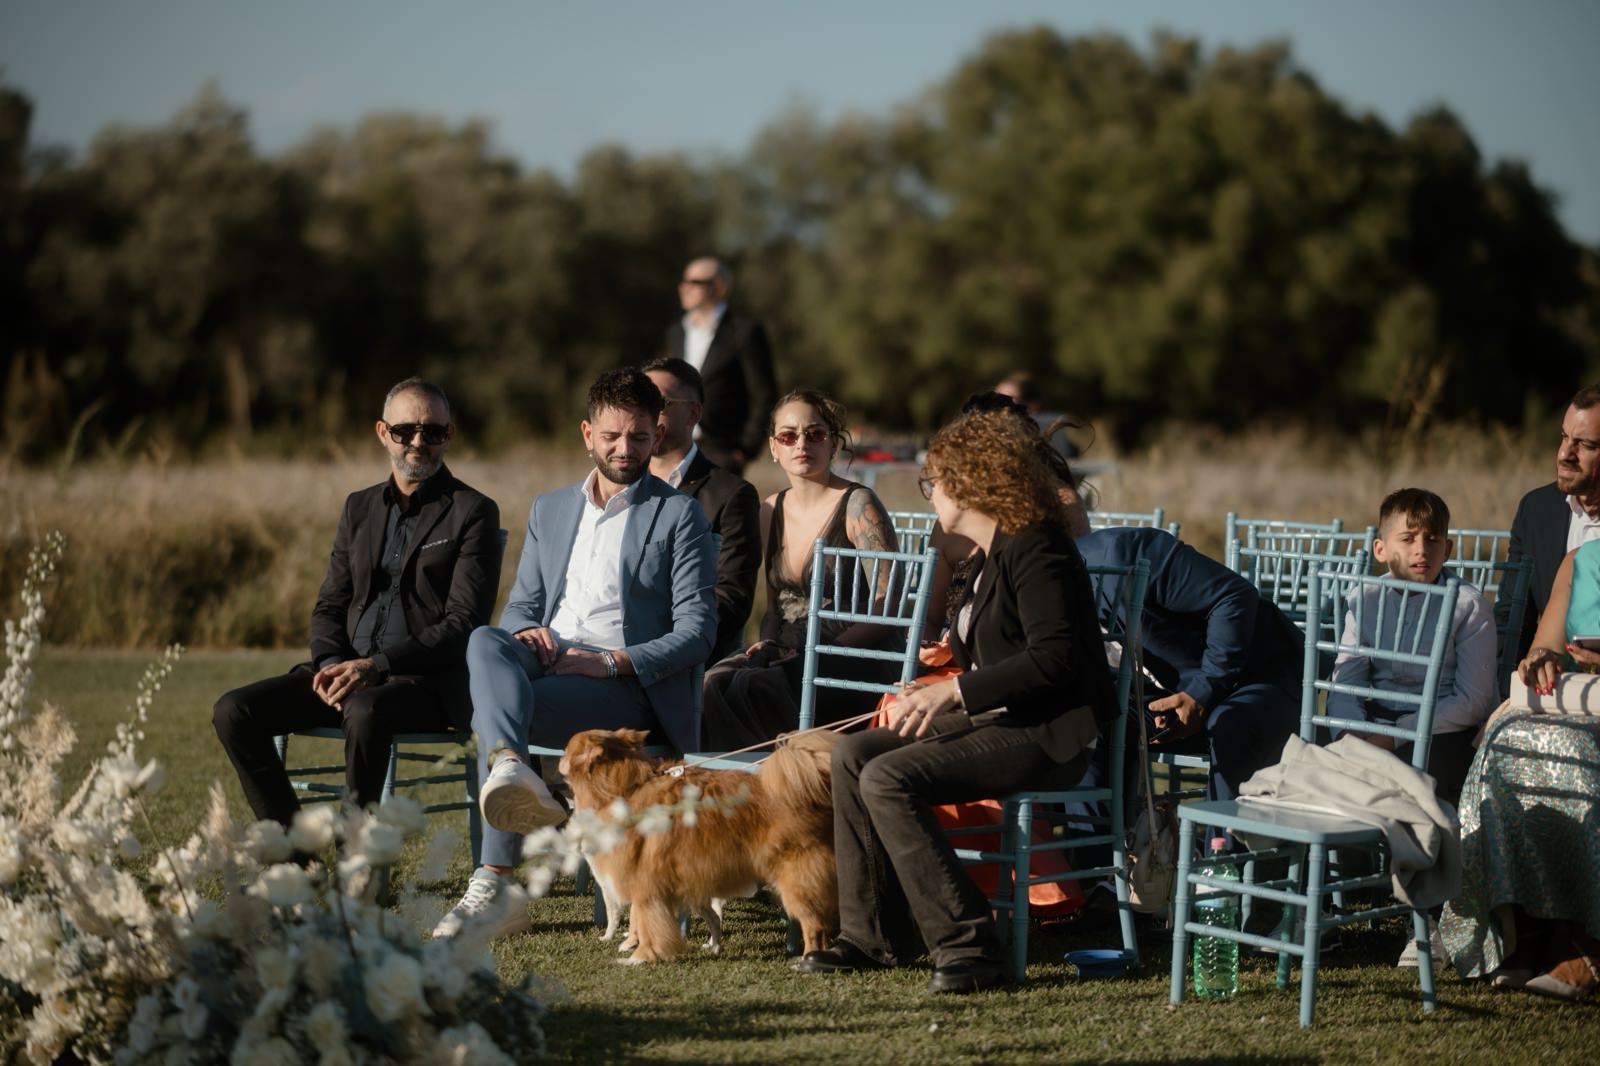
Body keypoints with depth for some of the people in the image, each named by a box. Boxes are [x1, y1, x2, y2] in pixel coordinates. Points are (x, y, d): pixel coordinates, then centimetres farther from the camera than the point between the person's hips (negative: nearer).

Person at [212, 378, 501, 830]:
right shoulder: (359, 508, 18)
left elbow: (463, 624, -9)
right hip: (347, 672, 6)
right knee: (233, 712, -14)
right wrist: (330, 663, -6)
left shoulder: (472, 512, 0)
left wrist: (375, 666, -19)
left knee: (365, 711, -39)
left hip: (428, 681, -6)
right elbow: (329, 606, 18)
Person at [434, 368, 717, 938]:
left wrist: (612, 661, -15)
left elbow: (696, 630, -1)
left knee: (489, 711, -31)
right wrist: (526, 631, -4)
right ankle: (511, 770, -57)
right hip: (544, 662, 4)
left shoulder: (679, 515, 6)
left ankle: (494, 885, -33)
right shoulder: (550, 509, 24)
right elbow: (519, 605, 23)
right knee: (485, 641, -33)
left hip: (630, 685, -4)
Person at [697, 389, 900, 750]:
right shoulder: (770, 510, 15)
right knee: (715, 682, -25)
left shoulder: (856, 504, -5)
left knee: (750, 686, -31)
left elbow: (888, 610, -10)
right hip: (791, 657, 6)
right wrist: (769, 643, 1)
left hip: (855, 666, -6)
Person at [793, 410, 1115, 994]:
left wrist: (956, 689, -21)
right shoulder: (996, 555, 18)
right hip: (1000, 721, 10)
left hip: (1047, 736, -10)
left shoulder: (1035, 551, -14)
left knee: (889, 777, -24)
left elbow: (1055, 658, -24)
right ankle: (872, 935, 1)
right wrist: (940, 690, 5)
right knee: (852, 754, 0)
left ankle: (967, 945, -22)